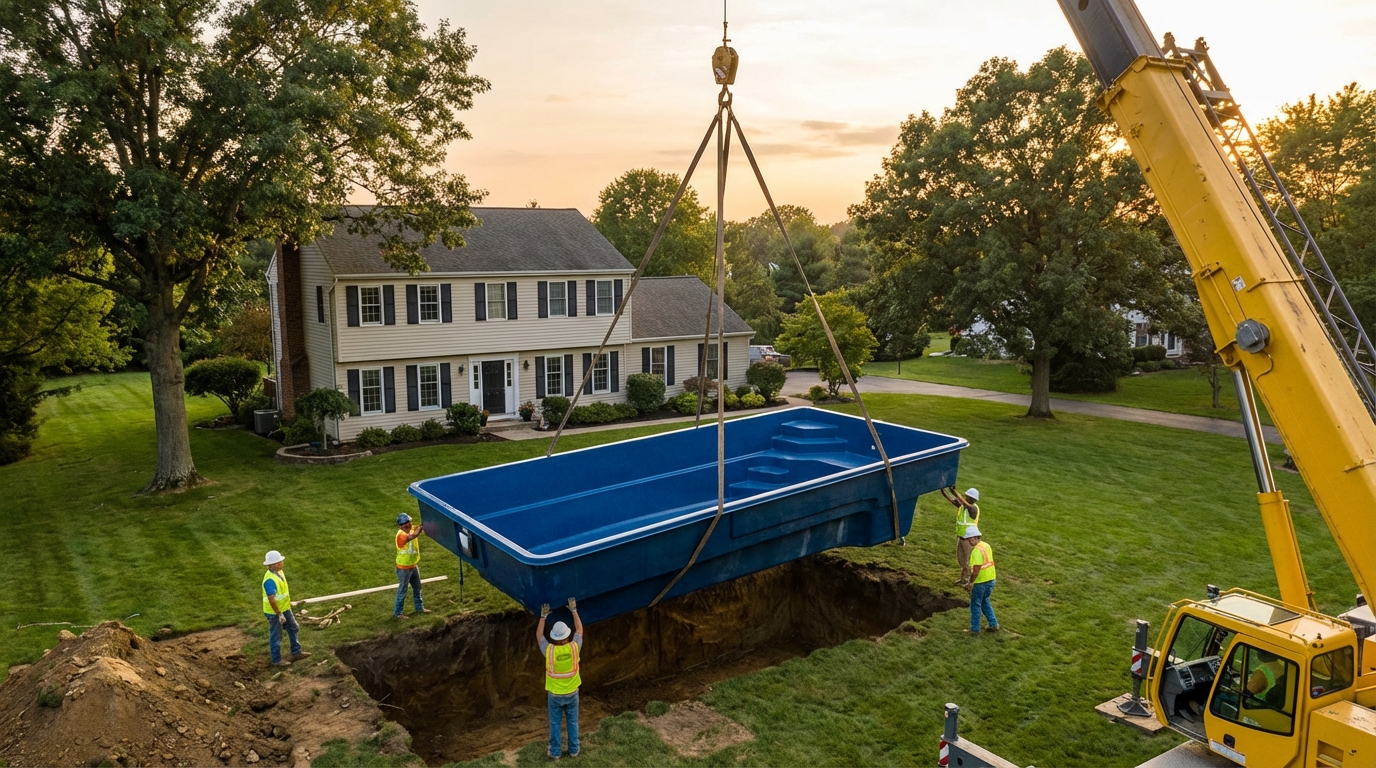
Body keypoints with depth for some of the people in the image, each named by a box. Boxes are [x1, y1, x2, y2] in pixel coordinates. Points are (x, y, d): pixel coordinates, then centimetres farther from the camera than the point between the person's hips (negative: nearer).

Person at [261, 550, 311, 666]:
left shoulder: (279, 572, -1)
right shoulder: (270, 580, -31)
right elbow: (271, 600, -30)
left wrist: (290, 603, 20)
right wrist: (279, 614, -25)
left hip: (285, 608, 9)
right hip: (274, 612, -9)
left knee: (293, 628, 20)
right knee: (276, 636, 8)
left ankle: (296, 653, 34)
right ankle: (276, 660, 25)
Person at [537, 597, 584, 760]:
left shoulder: (549, 650, -25)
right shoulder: (574, 647, -23)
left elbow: (538, 635, -5)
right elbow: (579, 629, -4)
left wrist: (543, 616, 0)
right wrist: (574, 610, 3)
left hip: (555, 694, -1)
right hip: (572, 693, 1)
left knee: (555, 724, 16)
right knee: (572, 722, 19)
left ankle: (555, 752, 27)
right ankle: (573, 750, 30)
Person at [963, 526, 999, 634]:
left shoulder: (977, 550, -22)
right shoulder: (987, 546, 6)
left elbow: (976, 570, -25)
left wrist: (970, 583, -17)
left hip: (981, 581, -8)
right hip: (991, 579, 8)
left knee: (975, 605, 6)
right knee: (985, 602, 24)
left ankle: (974, 629, 14)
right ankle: (993, 625, 25)